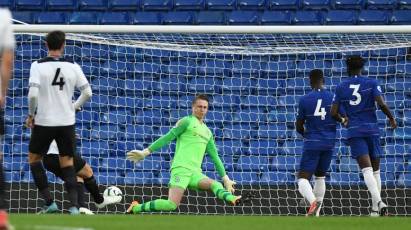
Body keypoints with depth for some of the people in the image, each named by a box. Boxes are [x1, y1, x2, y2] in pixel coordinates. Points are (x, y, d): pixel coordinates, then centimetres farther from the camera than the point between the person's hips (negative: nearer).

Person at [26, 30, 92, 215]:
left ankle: (49, 202, 8)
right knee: (67, 163, 10)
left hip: (44, 122, -2)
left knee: (34, 158, 17)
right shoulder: (73, 67, -1)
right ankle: (74, 205, -7)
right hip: (67, 122, 2)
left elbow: (33, 94, -18)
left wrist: (31, 115, -2)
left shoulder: (38, 66, -9)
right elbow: (87, 93, 0)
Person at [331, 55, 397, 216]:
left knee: (367, 170, -13)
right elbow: (381, 104, -10)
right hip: (372, 129, 1)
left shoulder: (341, 88, 6)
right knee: (375, 171, 12)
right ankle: (376, 209, 10)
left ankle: (379, 202, -33)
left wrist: (342, 120, 25)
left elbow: (333, 113, 4)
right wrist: (391, 118, 7)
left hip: (354, 131, -1)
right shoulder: (372, 83, 2)